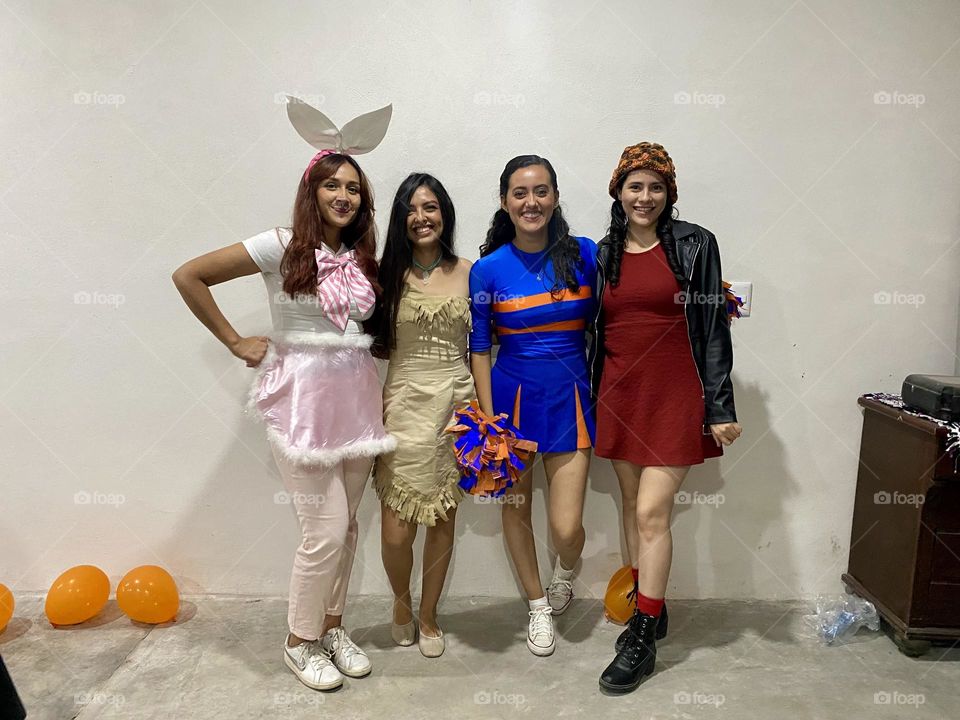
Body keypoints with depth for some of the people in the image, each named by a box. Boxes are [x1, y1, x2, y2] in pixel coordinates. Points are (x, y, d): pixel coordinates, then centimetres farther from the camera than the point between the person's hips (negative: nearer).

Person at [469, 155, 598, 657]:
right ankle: (538, 605, 38)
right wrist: (488, 418, -6)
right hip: (512, 394, 1)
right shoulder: (489, 268, -4)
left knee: (566, 527, -4)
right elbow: (479, 348, -1)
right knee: (515, 508, 13)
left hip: (569, 395, 0)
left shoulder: (584, 255, -3)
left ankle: (565, 569, 35)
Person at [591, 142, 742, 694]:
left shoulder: (695, 244, -2)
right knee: (634, 506, 13)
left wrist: (720, 408, -8)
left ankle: (643, 638, 9)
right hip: (619, 395, 4)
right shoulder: (603, 253, 9)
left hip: (675, 395, -4)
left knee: (651, 512, -6)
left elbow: (714, 328, -3)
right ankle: (652, 609, 31)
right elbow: (595, 331, 12)